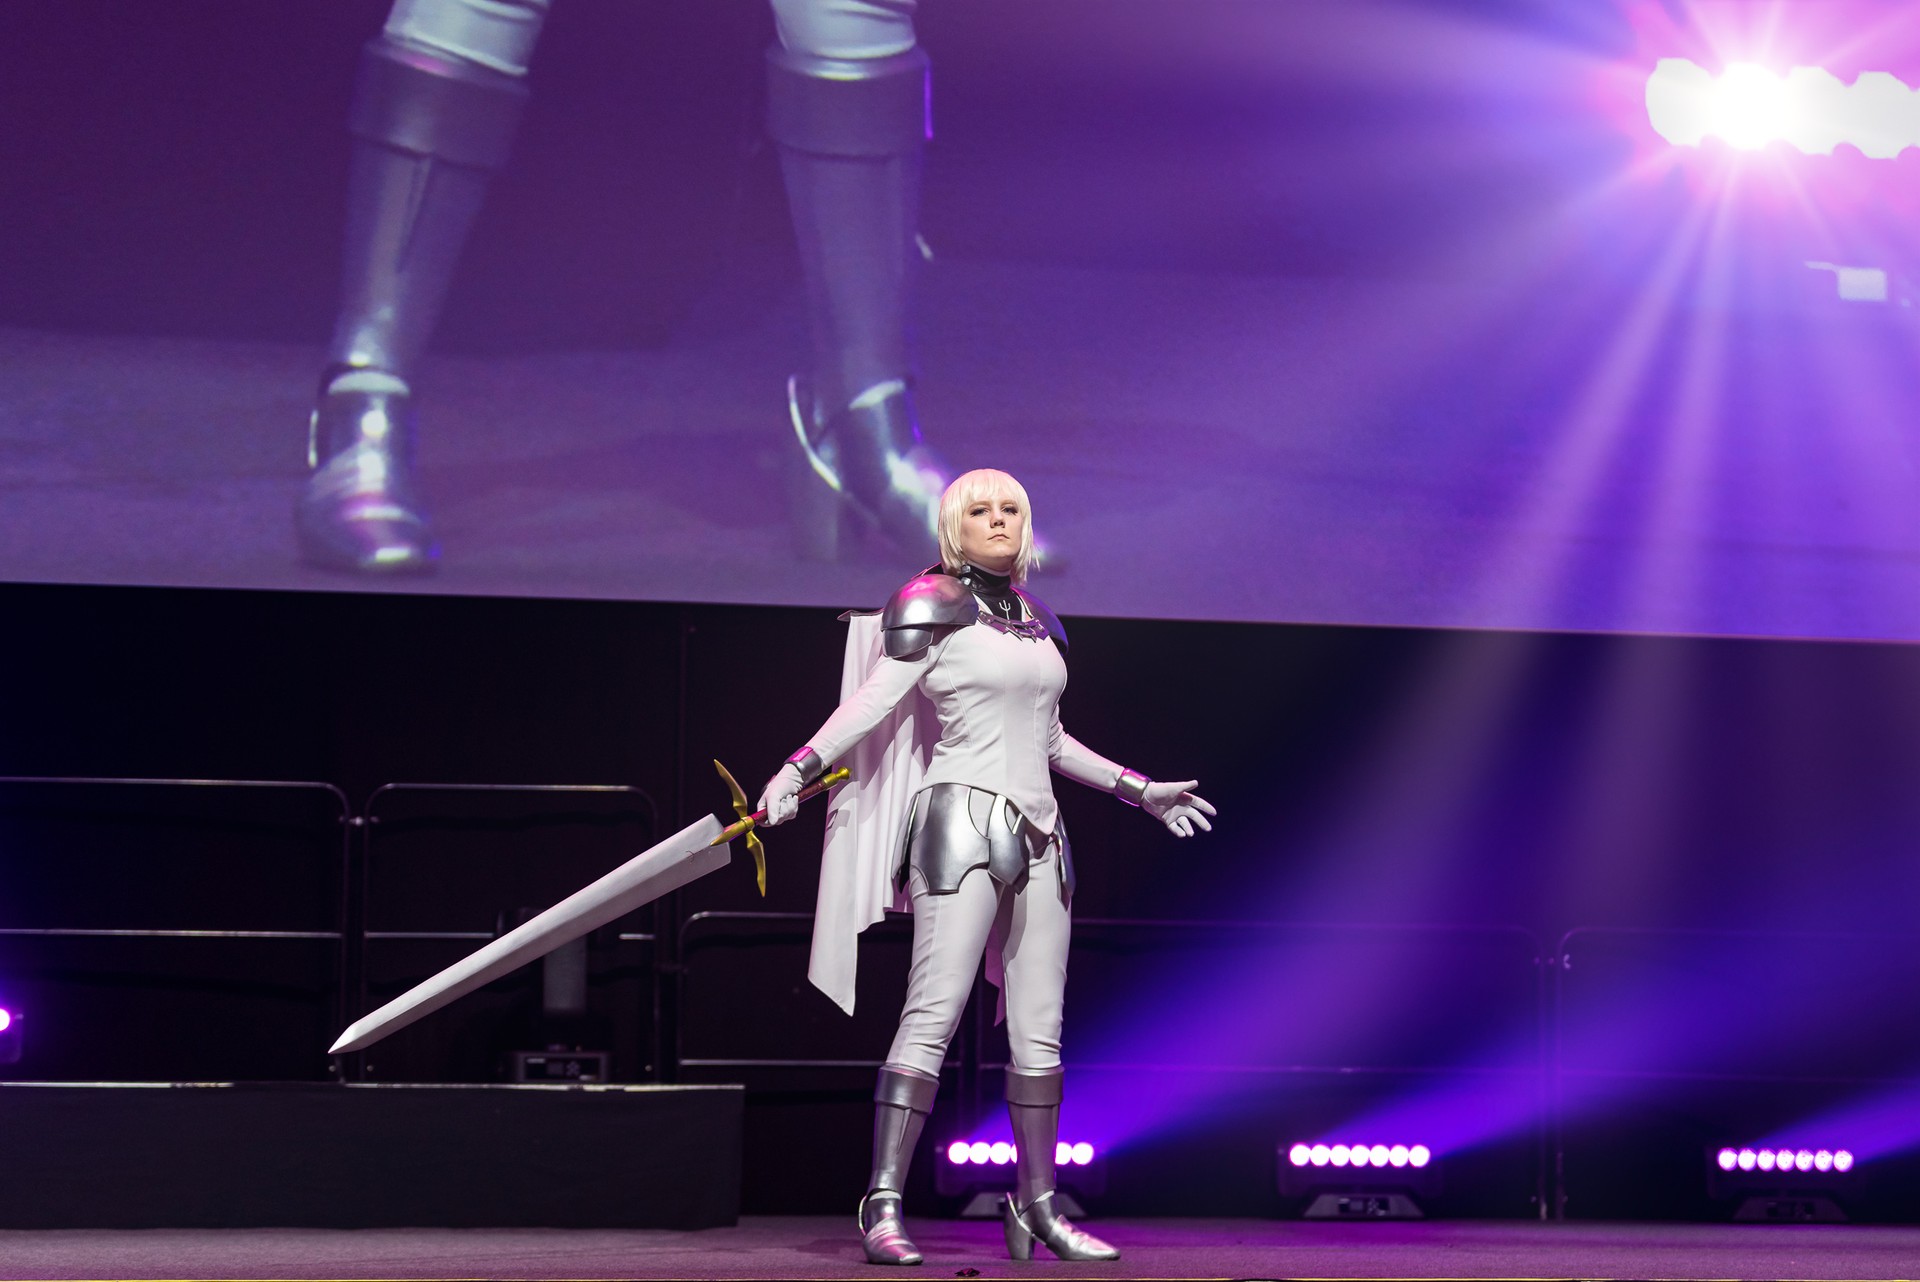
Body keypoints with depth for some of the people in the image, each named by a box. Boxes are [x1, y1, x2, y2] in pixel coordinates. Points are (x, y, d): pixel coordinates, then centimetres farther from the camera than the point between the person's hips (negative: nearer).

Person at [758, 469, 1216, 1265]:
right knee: (934, 1013, -15)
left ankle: (1037, 1206, 15)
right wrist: (797, 768, -25)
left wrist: (1138, 791, 32)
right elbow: (871, 701, -11)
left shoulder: (1036, 619, 18)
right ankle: (883, 1206, -15)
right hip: (963, 820, -7)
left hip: (1037, 834, 7)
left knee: (1039, 1028, 7)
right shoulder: (931, 604, -2)